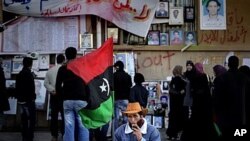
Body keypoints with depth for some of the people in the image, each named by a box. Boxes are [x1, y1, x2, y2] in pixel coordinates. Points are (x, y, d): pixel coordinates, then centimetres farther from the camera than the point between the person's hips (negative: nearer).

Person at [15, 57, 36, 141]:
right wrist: (33, 96, -7)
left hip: (21, 100, 8)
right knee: (31, 120, -2)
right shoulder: (29, 74, -16)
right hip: (29, 100, -8)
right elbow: (31, 88, -20)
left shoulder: (19, 74, 10)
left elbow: (17, 87, 15)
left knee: (24, 120, 13)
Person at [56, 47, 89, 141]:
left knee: (68, 127, 1)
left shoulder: (62, 69, 7)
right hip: (81, 100, -2)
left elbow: (58, 86, 6)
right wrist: (88, 98, 8)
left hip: (67, 101, 2)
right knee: (83, 127, 0)